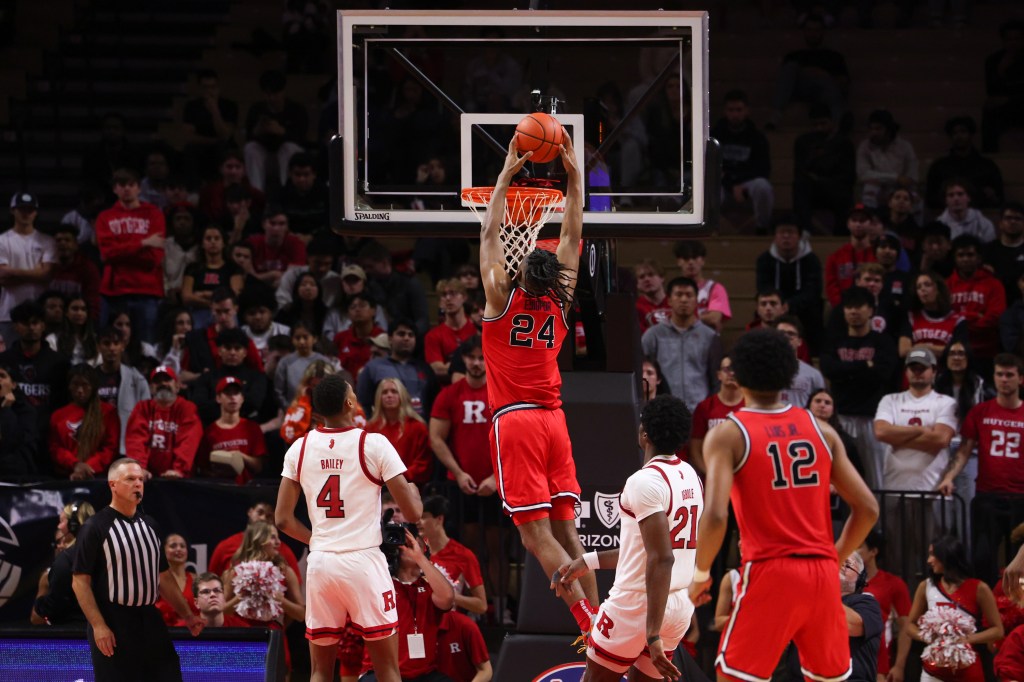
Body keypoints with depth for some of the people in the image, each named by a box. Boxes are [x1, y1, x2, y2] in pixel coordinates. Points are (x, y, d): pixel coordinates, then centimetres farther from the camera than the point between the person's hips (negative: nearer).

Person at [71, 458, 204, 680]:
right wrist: (98, 626, -18)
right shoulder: (95, 528, -7)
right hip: (113, 624, -6)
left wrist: (186, 614, 14)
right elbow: (80, 582, -10)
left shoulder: (150, 526, 14)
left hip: (150, 620, 6)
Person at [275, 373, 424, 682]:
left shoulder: (300, 448, 5)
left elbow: (283, 519, 7)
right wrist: (412, 489, 17)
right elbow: (413, 513, -5)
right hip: (363, 562, -4)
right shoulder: (373, 444, -6)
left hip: (320, 563, 4)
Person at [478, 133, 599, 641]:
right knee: (565, 531, 7)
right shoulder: (560, 303, 5)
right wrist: (573, 178, 14)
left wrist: (507, 175, 5)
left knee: (536, 534, -11)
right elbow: (572, 237, 13)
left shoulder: (503, 299, -5)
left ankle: (589, 622, -24)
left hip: (515, 422, -5)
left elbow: (489, 233, 1)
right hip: (553, 421, 5)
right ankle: (597, 618, -1)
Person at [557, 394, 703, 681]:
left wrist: (653, 634, -26)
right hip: (681, 607, 8)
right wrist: (590, 561, 27)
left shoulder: (645, 482, -17)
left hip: (636, 604, -8)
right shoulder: (690, 477, 10)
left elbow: (662, 559, -25)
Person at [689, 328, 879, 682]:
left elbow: (715, 516, -16)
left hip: (770, 573, -4)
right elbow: (867, 509, 9)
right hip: (822, 573, 4)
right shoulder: (821, 431, 10)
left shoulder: (728, 434, -4)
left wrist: (700, 574, -1)